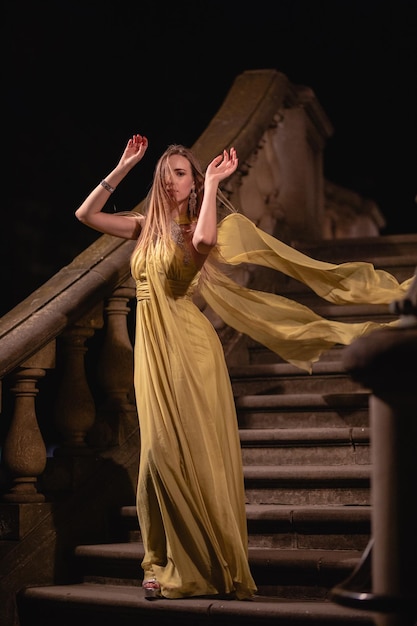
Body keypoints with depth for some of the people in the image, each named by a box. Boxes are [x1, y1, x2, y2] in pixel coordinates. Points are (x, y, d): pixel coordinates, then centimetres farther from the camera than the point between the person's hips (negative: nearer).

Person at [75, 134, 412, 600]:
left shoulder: (201, 225, -1)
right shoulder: (146, 227, 15)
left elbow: (204, 240, -27)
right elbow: (86, 215, 12)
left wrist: (212, 183, -15)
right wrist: (121, 170, 7)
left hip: (189, 351, -5)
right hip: (152, 352, 5)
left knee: (199, 452, -5)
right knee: (161, 452, 3)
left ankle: (220, 567, 4)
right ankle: (167, 565, 10)